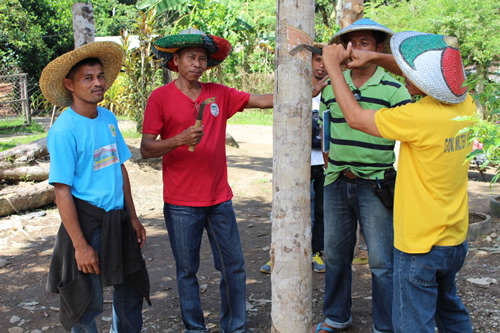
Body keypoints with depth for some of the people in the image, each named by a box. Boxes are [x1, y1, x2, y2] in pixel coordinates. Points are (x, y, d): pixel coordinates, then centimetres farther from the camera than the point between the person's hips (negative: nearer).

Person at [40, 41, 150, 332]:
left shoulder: (108, 118, 4)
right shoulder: (64, 129, -16)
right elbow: (62, 191, -17)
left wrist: (133, 218, 13)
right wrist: (80, 245, -17)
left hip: (118, 220, 7)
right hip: (87, 222, -7)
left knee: (132, 291, 18)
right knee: (87, 302, 6)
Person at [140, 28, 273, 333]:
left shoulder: (219, 94, 6)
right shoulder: (161, 97, -4)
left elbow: (265, 101, 1)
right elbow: (146, 148, -6)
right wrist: (180, 139, -23)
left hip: (219, 198, 3)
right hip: (181, 204, -3)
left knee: (234, 268, 8)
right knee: (187, 271, 9)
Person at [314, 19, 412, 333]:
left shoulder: (394, 89, -6)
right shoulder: (331, 86, 6)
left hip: (376, 186, -4)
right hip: (336, 183, 4)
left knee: (382, 262, 1)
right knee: (335, 256, 15)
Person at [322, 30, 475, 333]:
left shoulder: (420, 117, -27)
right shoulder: (465, 106, -5)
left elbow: (355, 116, -16)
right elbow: (427, 73, 12)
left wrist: (333, 67, -6)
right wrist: (375, 57, 4)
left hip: (420, 244, -8)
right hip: (455, 238, 9)